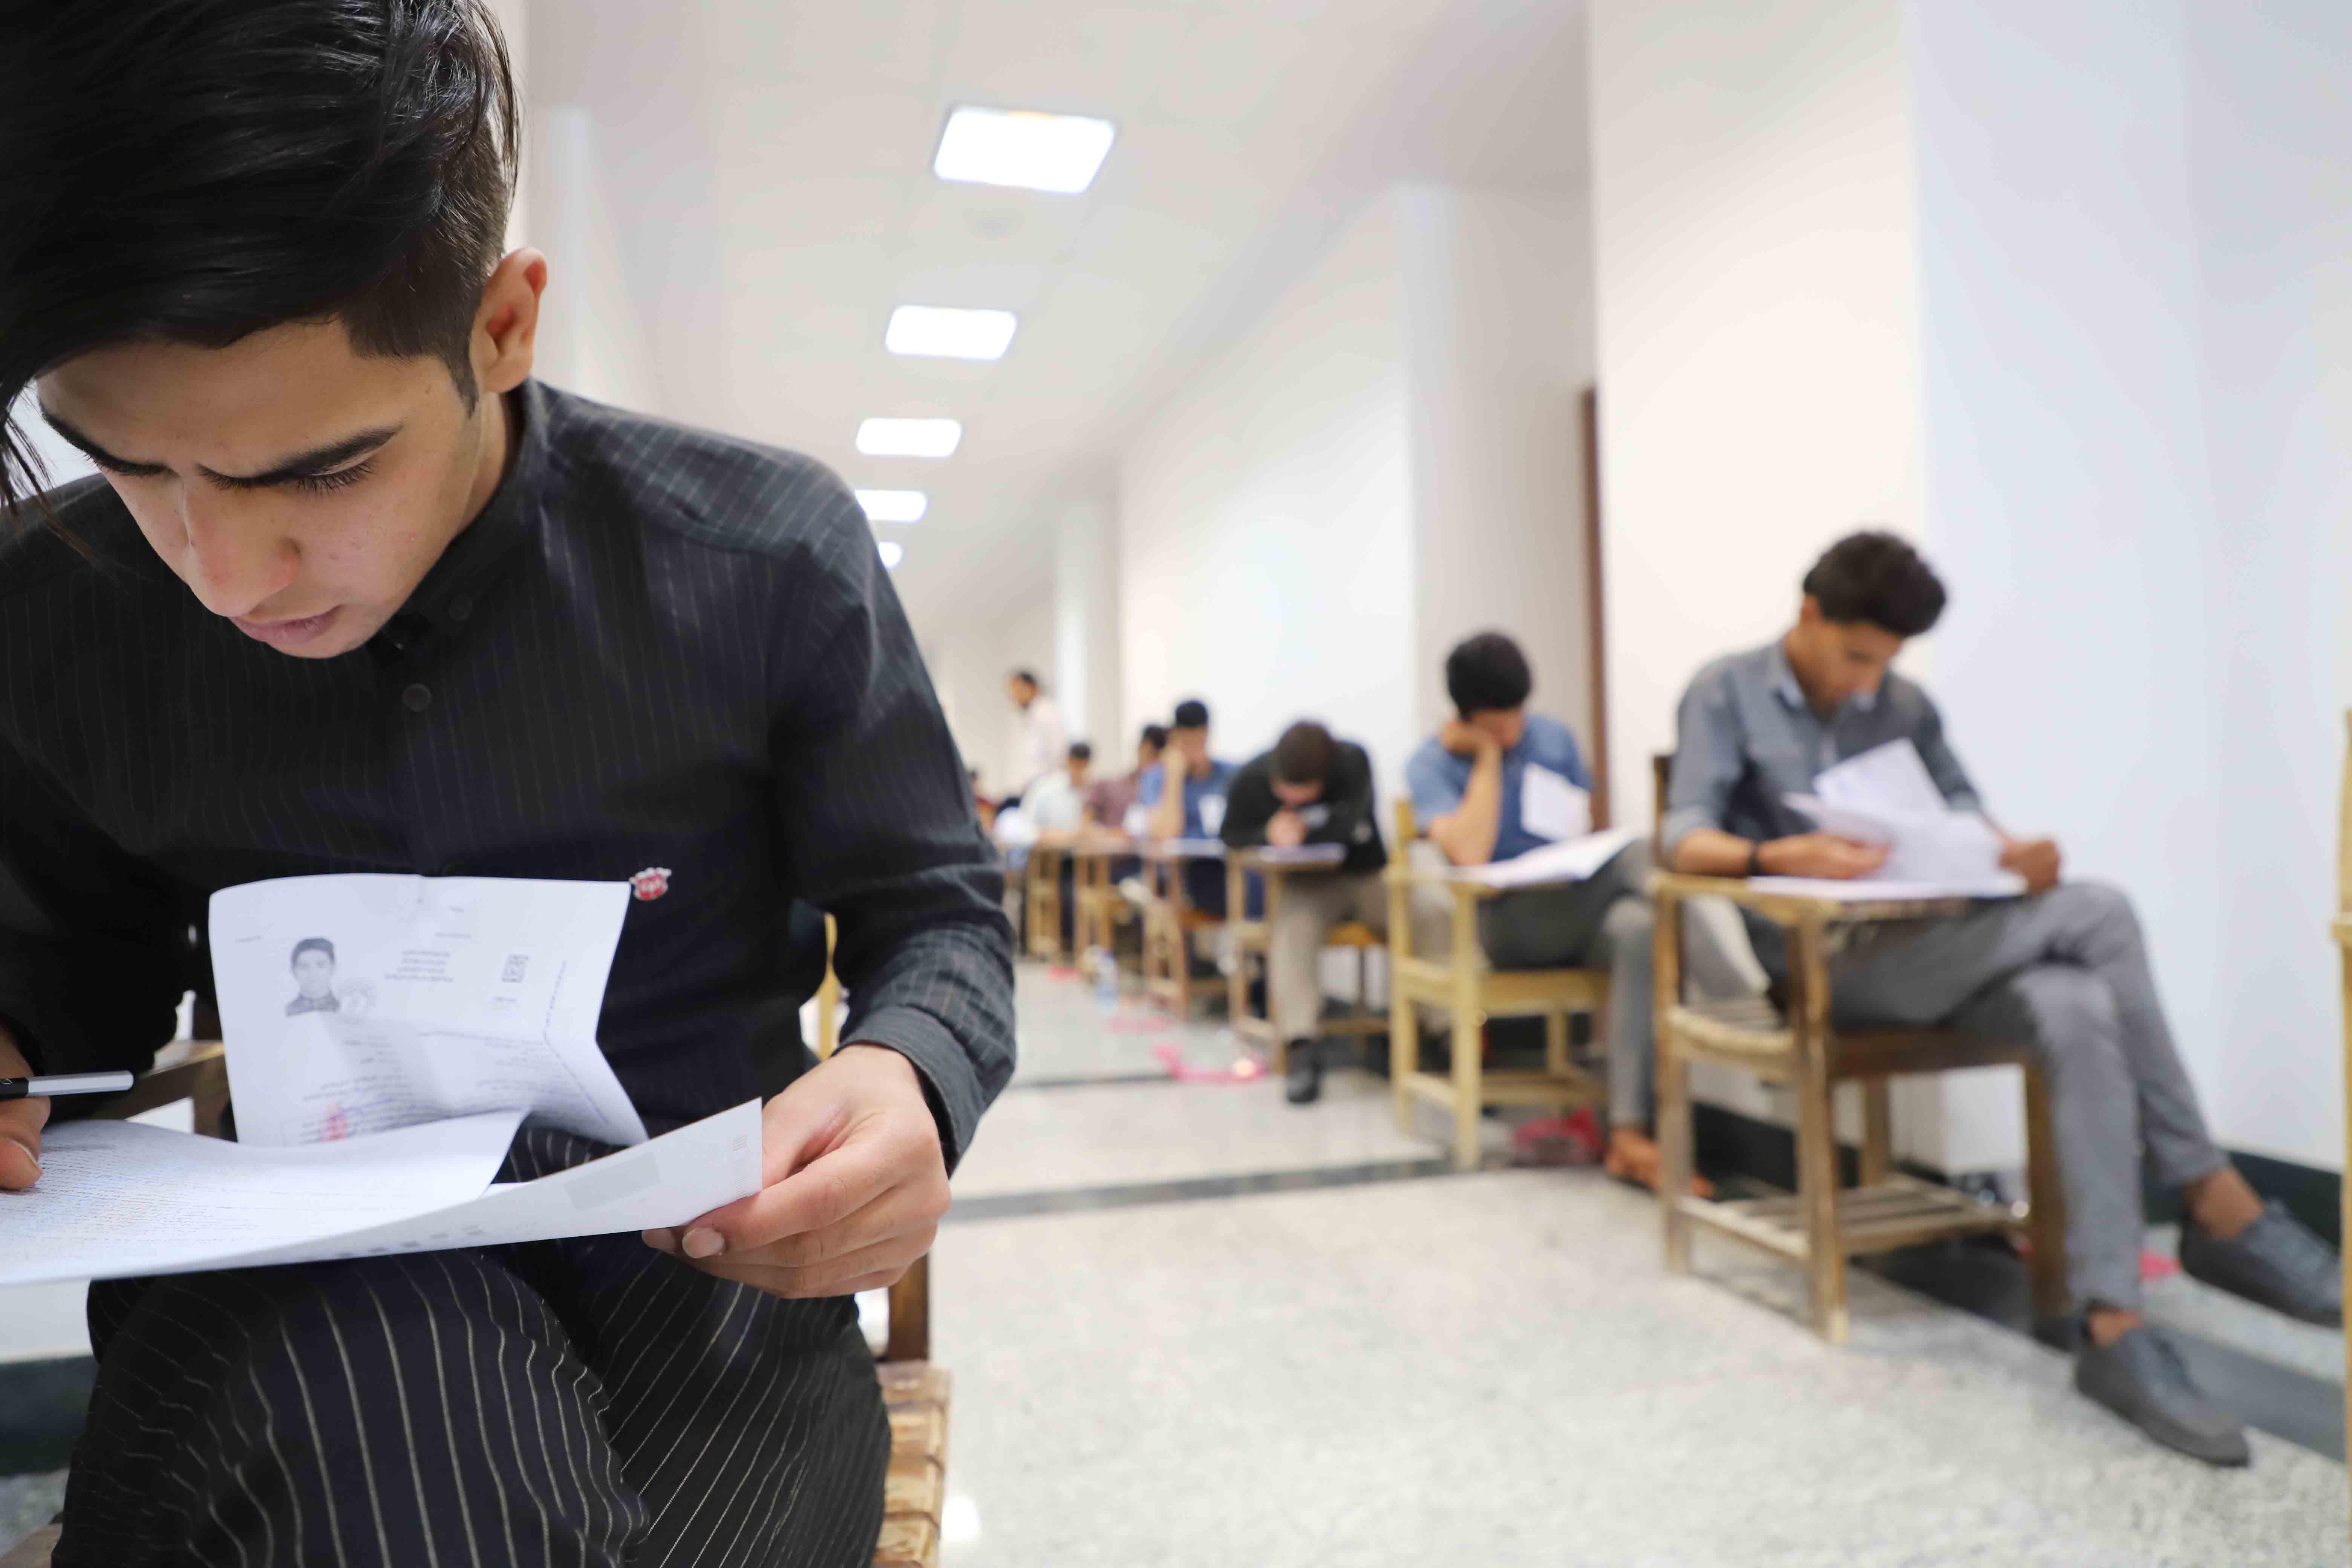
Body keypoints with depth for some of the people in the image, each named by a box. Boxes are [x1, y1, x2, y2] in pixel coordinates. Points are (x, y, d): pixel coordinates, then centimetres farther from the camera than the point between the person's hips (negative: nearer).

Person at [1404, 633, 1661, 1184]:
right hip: (1506, 924, -4)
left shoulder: (1555, 737, 13)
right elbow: (1469, 854, -19)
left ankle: (1628, 1133, -32)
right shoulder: (1431, 765, -2)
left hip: (1575, 911, 5)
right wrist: (1488, 756, -10)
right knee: (1630, 858, -29)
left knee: (1637, 928, -32)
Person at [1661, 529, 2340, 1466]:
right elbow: (1684, 839, -12)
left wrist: (2019, 854, -15)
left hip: (1930, 948, 5)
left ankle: (2114, 1331, -26)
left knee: (2081, 1014, -27)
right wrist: (1778, 857, -33)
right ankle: (2218, 1208, -17)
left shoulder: (1906, 707, 16)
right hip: (1823, 964, -5)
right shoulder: (1726, 694, 0)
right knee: (2098, 913, -23)